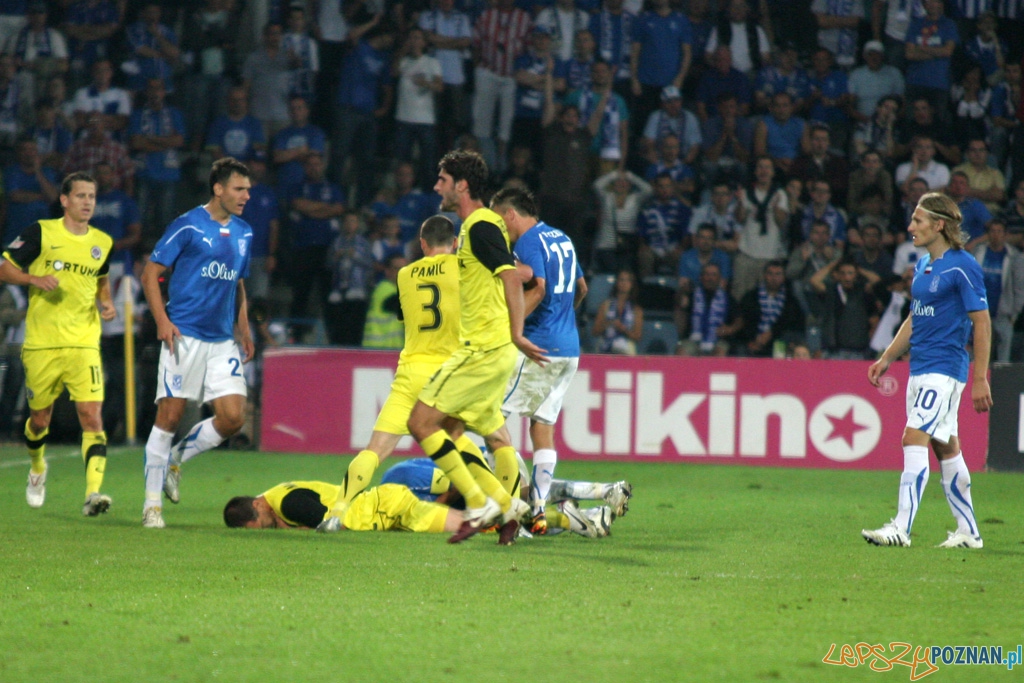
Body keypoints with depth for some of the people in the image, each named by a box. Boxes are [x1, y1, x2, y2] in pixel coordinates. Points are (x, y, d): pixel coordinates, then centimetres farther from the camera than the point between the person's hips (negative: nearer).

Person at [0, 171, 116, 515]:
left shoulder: (103, 243, 8)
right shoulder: (40, 233, -3)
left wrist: (107, 303, 6)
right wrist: (35, 279, -17)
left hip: (84, 344, 1)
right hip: (41, 344, -1)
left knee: (92, 415, -16)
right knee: (40, 418, 11)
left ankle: (93, 492, -23)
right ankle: (37, 468, 43)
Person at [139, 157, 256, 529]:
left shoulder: (244, 233, 14)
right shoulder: (188, 226, -6)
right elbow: (150, 274, -4)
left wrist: (243, 329, 17)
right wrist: (162, 321, -15)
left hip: (223, 341, 6)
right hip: (185, 336, -6)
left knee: (232, 418, -5)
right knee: (169, 415, -6)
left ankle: (175, 459, 19)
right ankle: (152, 503, 2)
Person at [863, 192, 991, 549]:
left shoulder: (963, 267, -12)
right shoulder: (923, 266, 13)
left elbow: (982, 323, -13)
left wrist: (980, 378, -16)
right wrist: (887, 358, 20)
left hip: (944, 369, -9)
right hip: (920, 368, 9)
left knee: (914, 438, -17)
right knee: (945, 448, 12)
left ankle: (901, 528, -21)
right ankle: (968, 532, 18)